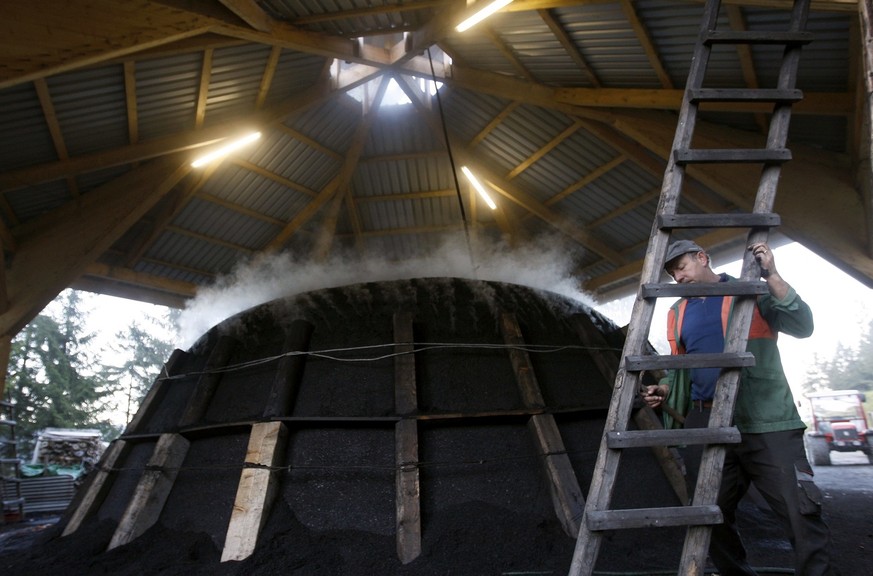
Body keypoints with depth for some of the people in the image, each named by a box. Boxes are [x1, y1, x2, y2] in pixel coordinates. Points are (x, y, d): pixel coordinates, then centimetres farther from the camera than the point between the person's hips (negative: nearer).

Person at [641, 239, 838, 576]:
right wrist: (664, 390, 2)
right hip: (709, 426, 5)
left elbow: (802, 326, -8)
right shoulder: (678, 313, 16)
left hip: (765, 422, -4)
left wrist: (771, 276, -15)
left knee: (801, 513, -8)